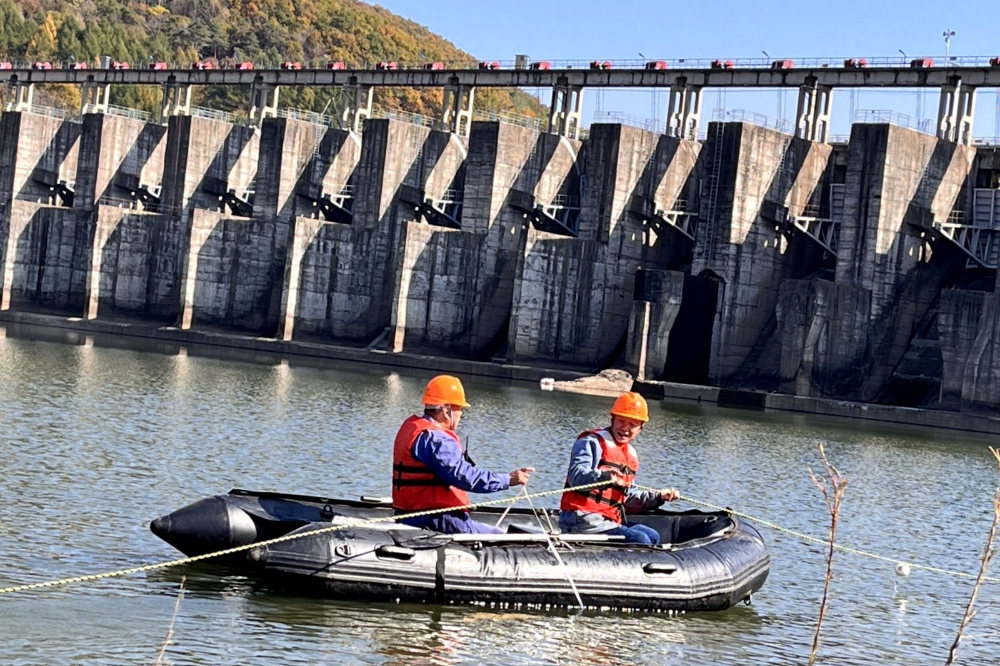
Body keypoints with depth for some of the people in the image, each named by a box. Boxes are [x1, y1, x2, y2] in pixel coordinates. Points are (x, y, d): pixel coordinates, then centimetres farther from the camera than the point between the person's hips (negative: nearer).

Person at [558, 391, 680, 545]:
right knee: (640, 540, -20)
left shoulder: (631, 455, 20)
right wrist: (603, 476, -45)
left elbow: (627, 497, 29)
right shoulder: (592, 443, -8)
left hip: (608, 521, 10)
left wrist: (658, 497, 19)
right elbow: (576, 477, -25)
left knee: (652, 536, 12)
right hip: (582, 521, -10)